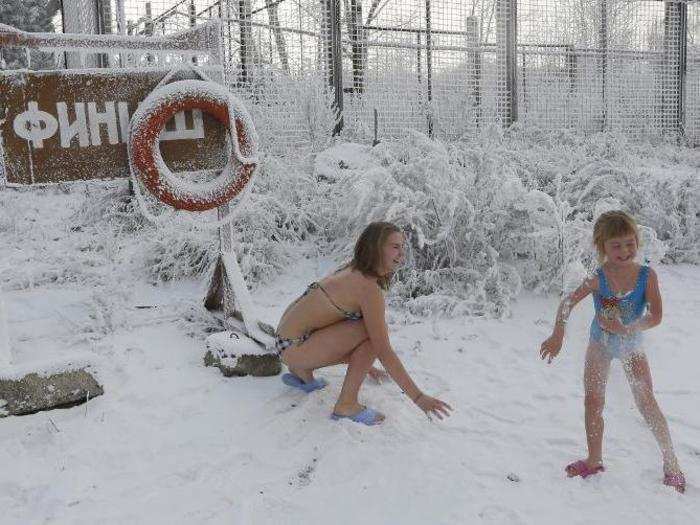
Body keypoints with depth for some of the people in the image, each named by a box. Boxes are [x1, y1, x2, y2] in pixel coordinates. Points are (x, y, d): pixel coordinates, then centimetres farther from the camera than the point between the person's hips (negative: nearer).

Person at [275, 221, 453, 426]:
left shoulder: (353, 272, 8)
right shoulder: (368, 287, -20)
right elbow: (384, 351, -22)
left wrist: (366, 365, 31)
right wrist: (418, 397, -20)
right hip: (293, 347, -9)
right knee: (374, 333, -21)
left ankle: (302, 371, 19)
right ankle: (346, 405, -10)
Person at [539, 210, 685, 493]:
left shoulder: (647, 276, -20)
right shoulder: (598, 278, -23)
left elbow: (656, 316, -21)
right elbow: (568, 303, -22)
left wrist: (627, 329, -35)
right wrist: (558, 335, -31)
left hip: (631, 345, -1)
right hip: (600, 344, 1)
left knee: (647, 403, -4)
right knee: (592, 402, 7)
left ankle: (671, 462, 13)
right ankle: (594, 460, 24)